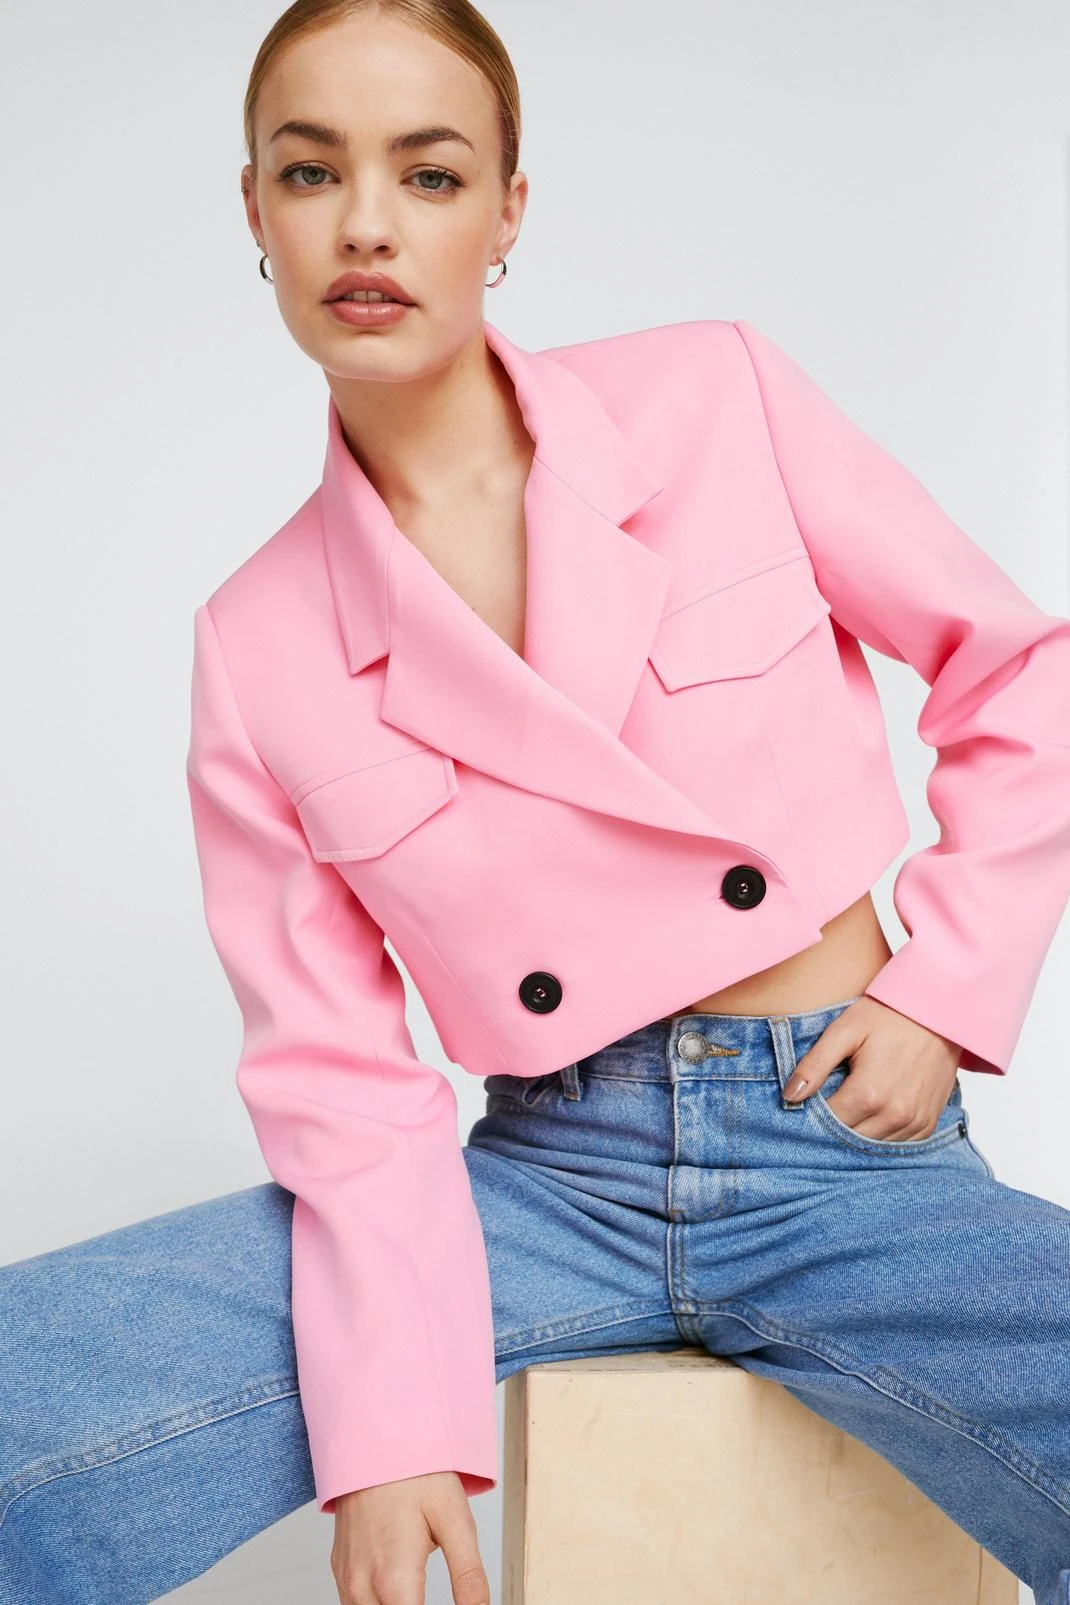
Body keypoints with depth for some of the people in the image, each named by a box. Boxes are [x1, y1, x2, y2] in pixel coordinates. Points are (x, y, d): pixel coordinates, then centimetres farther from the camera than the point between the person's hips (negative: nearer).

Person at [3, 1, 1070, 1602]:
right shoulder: (258, 646, 0)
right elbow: (336, 1067, 0)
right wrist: (389, 1425, -10)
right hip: (548, 1175, 1)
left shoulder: (718, 397, -3)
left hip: (844, 1149, 0)